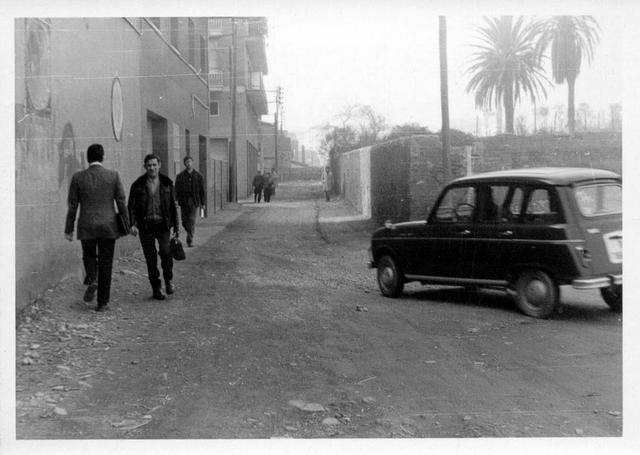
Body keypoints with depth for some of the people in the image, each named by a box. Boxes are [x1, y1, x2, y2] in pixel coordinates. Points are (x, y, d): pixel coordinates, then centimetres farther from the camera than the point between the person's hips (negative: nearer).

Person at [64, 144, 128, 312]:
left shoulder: (78, 177, -3)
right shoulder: (113, 176, -3)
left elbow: (72, 206, 0)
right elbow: (121, 202, -1)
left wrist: (69, 229, 8)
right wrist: (126, 225, 8)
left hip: (86, 228, 0)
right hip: (108, 227, 0)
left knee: (89, 256, 23)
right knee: (105, 264, 7)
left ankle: (92, 280, -5)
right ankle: (102, 302, 9)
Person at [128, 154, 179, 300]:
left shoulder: (167, 183, 4)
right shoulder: (138, 184, 1)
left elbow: (173, 206, 9)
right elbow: (131, 206, 1)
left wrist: (176, 228, 8)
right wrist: (132, 224, -14)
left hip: (162, 224, 0)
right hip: (146, 226, 0)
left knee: (166, 251, -19)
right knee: (151, 259, 2)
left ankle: (168, 280, 4)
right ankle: (156, 289, 14)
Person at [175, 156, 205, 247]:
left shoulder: (198, 176, 5)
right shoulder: (180, 176, 5)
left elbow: (202, 190, 7)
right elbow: (177, 190, 3)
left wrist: (202, 203, 6)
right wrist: (176, 201, -6)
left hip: (194, 202, -1)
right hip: (184, 202, 1)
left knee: (192, 221, -9)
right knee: (184, 221, 4)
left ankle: (190, 240, -5)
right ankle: (191, 233, 32)